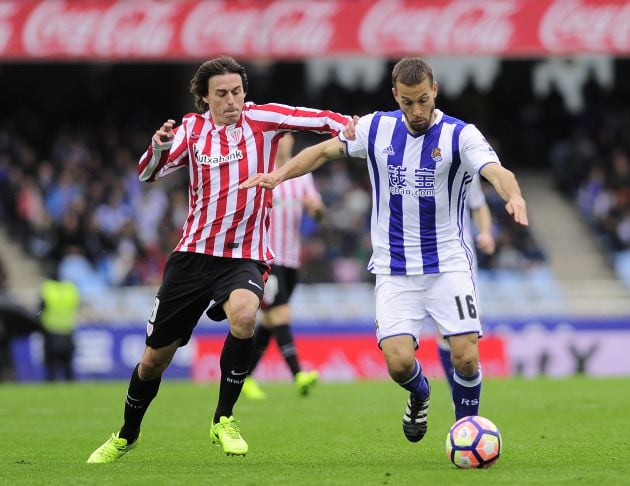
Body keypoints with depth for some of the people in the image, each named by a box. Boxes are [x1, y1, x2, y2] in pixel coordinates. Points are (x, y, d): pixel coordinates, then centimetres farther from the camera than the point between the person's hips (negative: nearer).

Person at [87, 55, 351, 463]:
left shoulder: (262, 119, -1)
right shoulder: (193, 129, 3)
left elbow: (318, 120, -7)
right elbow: (149, 174, -7)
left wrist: (349, 127, -27)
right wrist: (159, 145, -27)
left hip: (245, 256, -2)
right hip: (194, 254, 2)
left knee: (244, 313, -36)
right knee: (155, 358, 7)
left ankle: (224, 420, -18)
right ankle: (126, 436, 34)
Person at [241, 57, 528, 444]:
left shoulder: (461, 135, -10)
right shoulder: (377, 128, 1)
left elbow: (497, 171, -27)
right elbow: (324, 151, 13)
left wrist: (514, 196, -49)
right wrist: (280, 174, -2)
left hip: (448, 264, -2)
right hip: (394, 270, 2)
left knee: (466, 356, -14)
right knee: (399, 361, -12)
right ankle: (419, 393, 25)